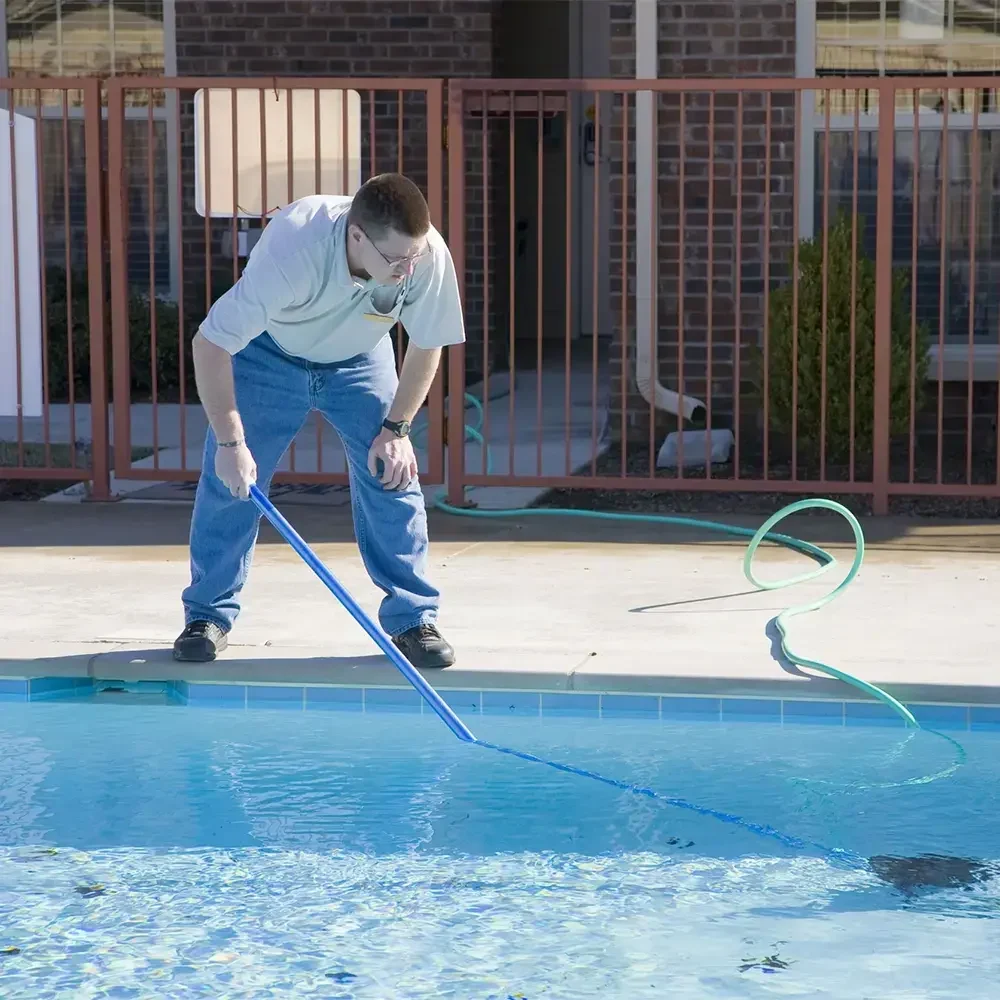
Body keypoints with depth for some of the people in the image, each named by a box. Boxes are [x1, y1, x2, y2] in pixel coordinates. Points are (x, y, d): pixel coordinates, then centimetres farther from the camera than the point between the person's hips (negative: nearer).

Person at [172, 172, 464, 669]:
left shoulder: (429, 255, -33)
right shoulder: (291, 252, -44)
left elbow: (426, 345, -11)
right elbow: (209, 344, -36)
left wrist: (396, 427, -13)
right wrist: (230, 441, -34)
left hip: (358, 361, 2)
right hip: (269, 354, -2)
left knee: (393, 478, -8)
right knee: (229, 480, -6)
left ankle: (413, 619, 3)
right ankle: (208, 614, 11)